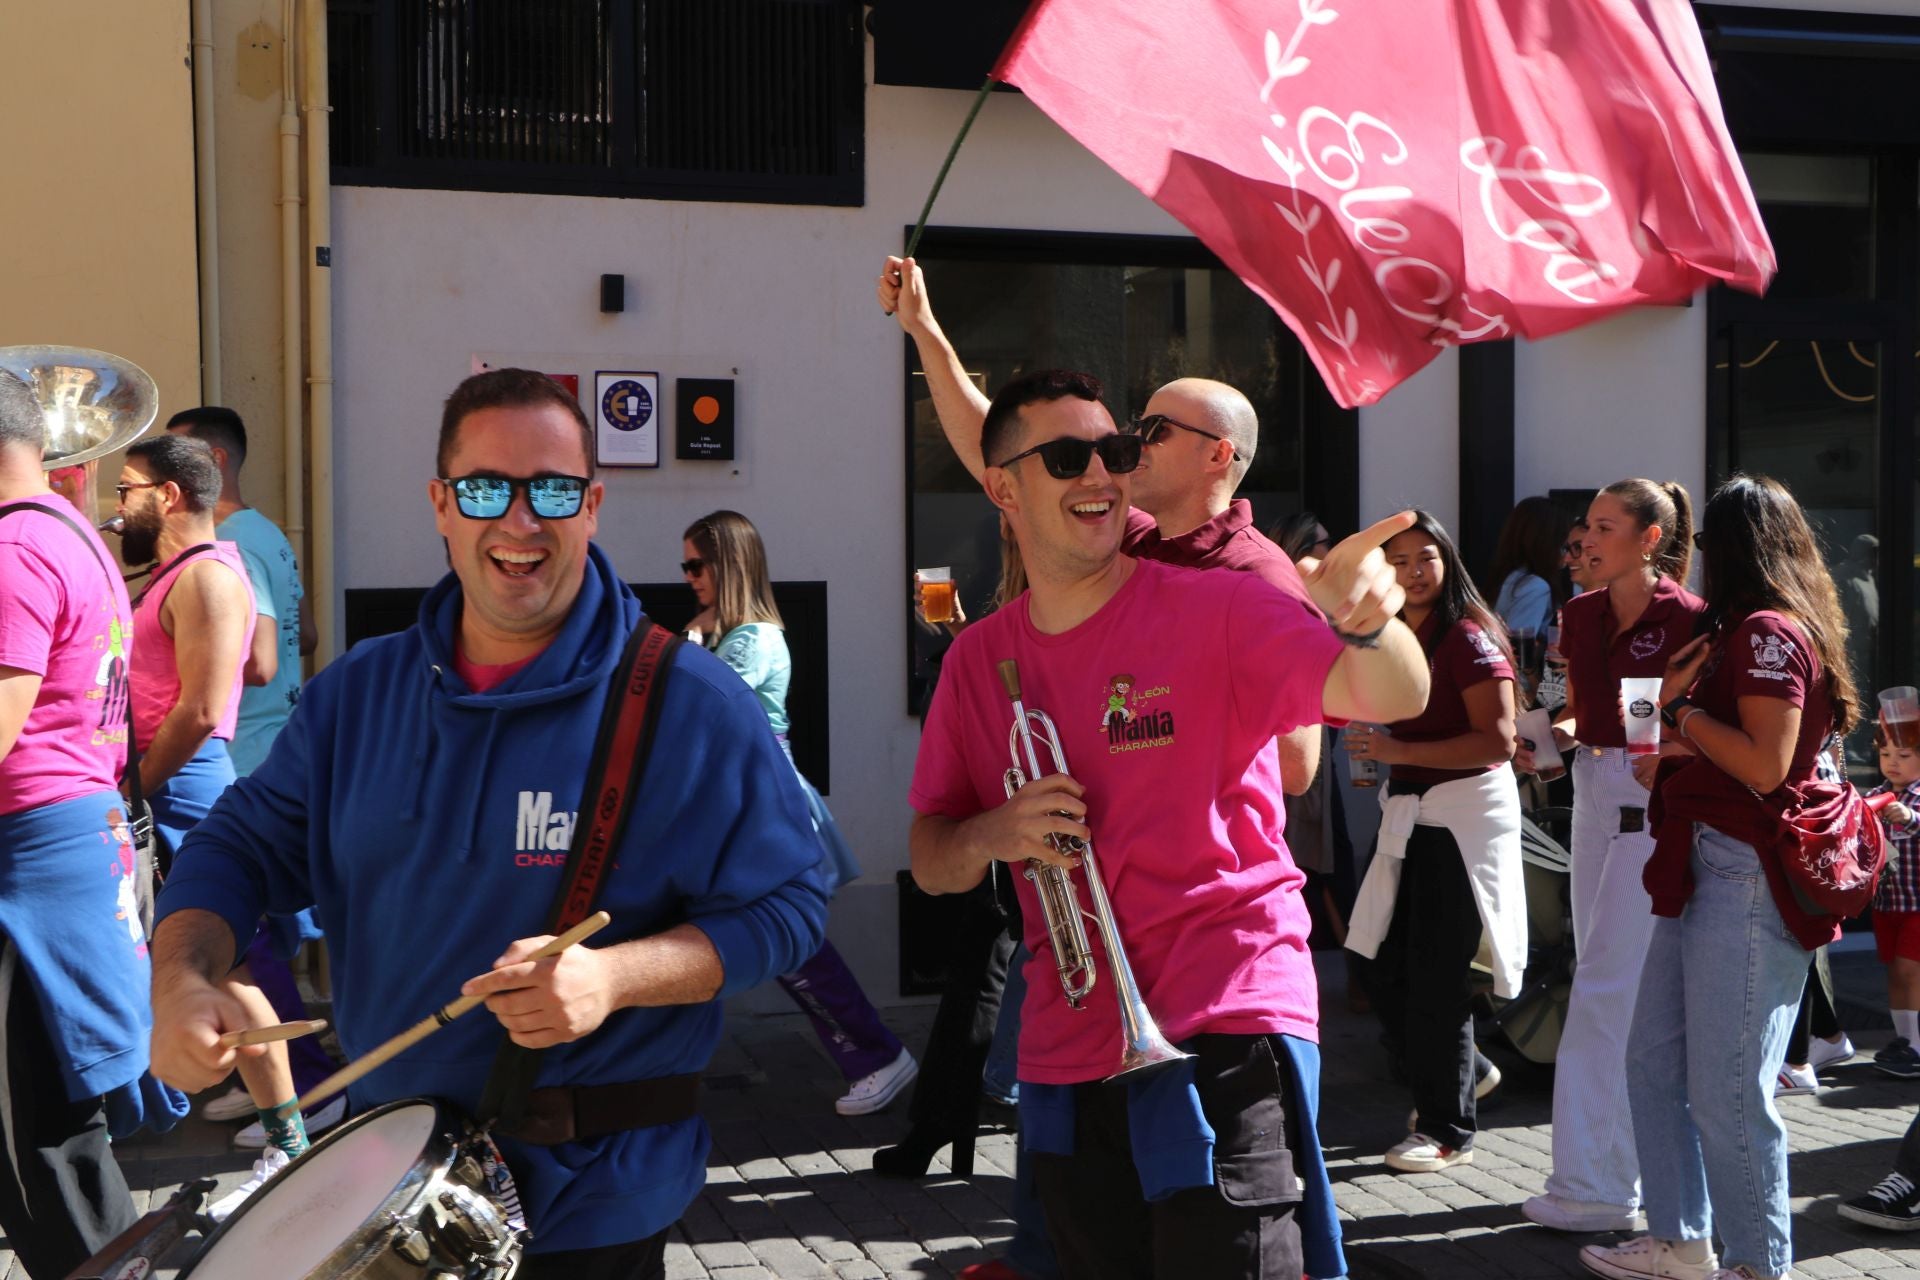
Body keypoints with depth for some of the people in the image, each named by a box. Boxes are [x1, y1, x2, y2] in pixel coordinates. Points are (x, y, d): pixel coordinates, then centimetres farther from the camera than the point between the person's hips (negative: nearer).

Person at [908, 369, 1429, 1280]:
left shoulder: (1215, 610, -7)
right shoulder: (977, 659, 6)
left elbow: (1395, 698, -20)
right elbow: (929, 862, 11)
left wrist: (1364, 622, -42)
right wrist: (992, 835, -12)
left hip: (1224, 1029, -5)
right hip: (1069, 1055, 5)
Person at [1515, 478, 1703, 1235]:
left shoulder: (1685, 619, -11)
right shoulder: (1580, 616, 10)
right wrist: (1554, 735, 0)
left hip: (1655, 803, -8)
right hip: (1594, 796, 8)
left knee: (1607, 988, -8)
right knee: (1606, 983, 13)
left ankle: (1592, 1185, -2)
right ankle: (1639, 1164, 26)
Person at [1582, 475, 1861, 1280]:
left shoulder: (1770, 632, -11)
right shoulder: (1745, 634, 18)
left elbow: (1766, 766, -19)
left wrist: (1682, 709, -8)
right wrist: (1674, 753, 8)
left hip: (1745, 880, -10)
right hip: (1703, 872, 10)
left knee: (1725, 1092, -5)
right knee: (1654, 1064, 13)